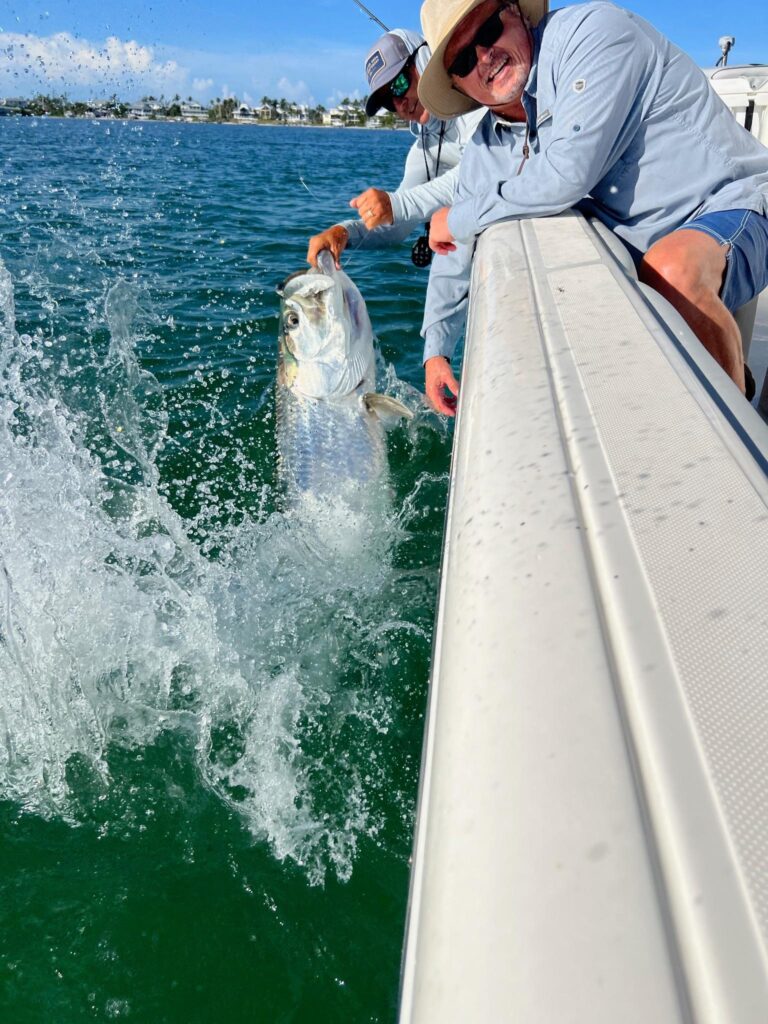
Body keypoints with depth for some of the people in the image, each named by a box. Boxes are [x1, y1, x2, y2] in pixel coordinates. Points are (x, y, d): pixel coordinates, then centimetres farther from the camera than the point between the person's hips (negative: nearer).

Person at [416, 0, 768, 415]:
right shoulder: (486, 150, 4)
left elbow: (569, 172, -29)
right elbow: (456, 256, 16)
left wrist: (461, 217, -16)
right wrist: (435, 349, 12)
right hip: (637, 252, 8)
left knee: (671, 271, -39)